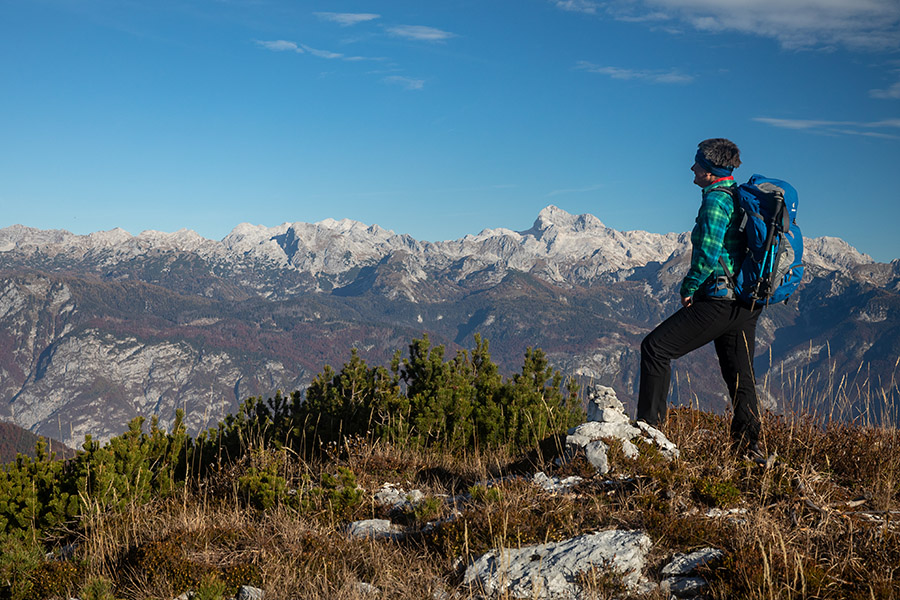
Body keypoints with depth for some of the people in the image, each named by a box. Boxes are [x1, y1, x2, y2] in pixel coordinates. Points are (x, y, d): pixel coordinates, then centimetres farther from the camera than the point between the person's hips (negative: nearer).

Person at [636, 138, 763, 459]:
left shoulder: (716, 200, -12)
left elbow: (708, 254, -21)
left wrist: (688, 289, -7)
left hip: (719, 300, -9)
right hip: (747, 304, 9)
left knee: (655, 348, -4)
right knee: (739, 375, 14)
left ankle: (649, 426, -4)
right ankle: (749, 448, 18)